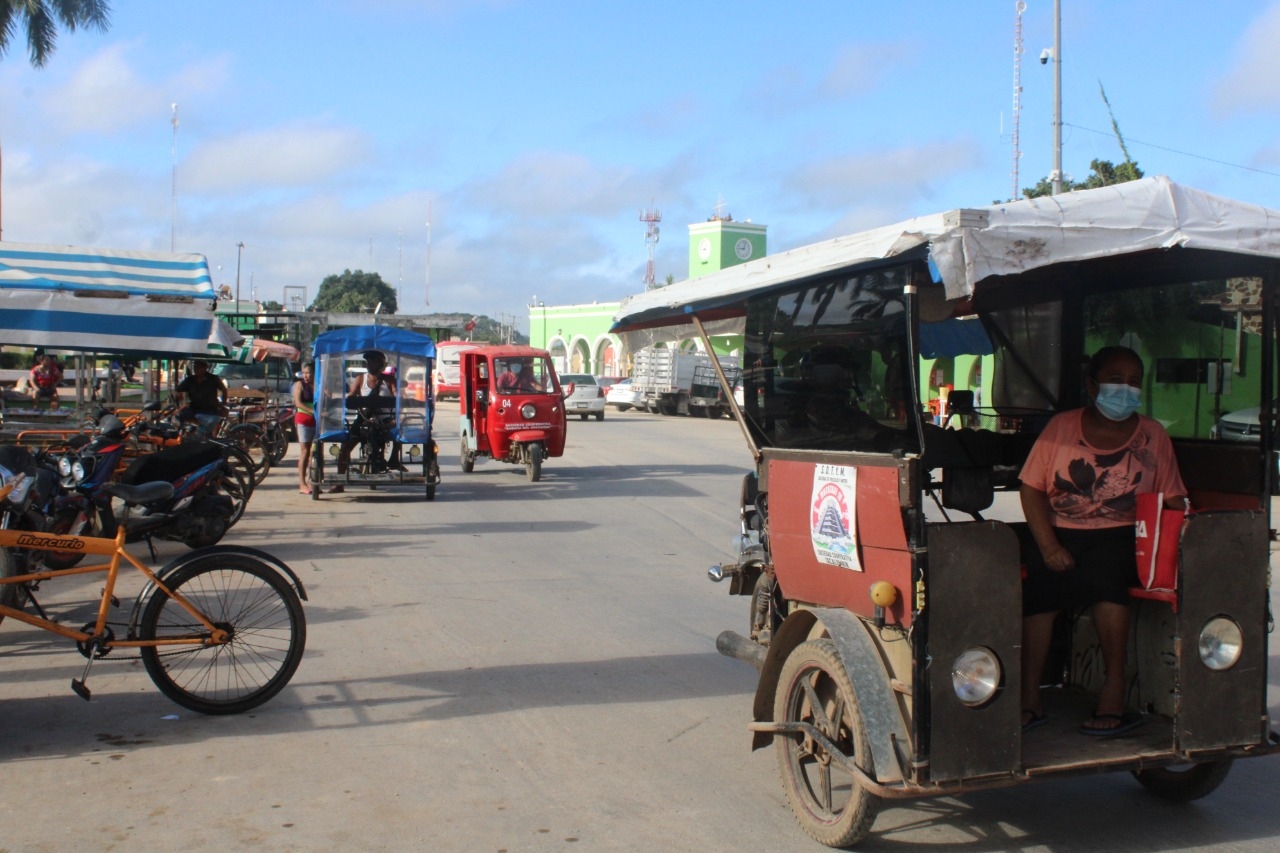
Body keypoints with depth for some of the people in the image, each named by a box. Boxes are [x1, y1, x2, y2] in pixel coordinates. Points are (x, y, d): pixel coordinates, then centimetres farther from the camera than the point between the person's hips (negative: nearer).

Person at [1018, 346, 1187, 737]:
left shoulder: (1153, 435, 8)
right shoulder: (1061, 426, 5)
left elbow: (1172, 502, 6)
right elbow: (1032, 489, 0)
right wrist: (1049, 546, -12)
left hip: (1120, 535, -1)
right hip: (1057, 531, 1)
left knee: (1106, 572, -32)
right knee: (1035, 580, -25)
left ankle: (1113, 694, -23)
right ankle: (1029, 700, -18)